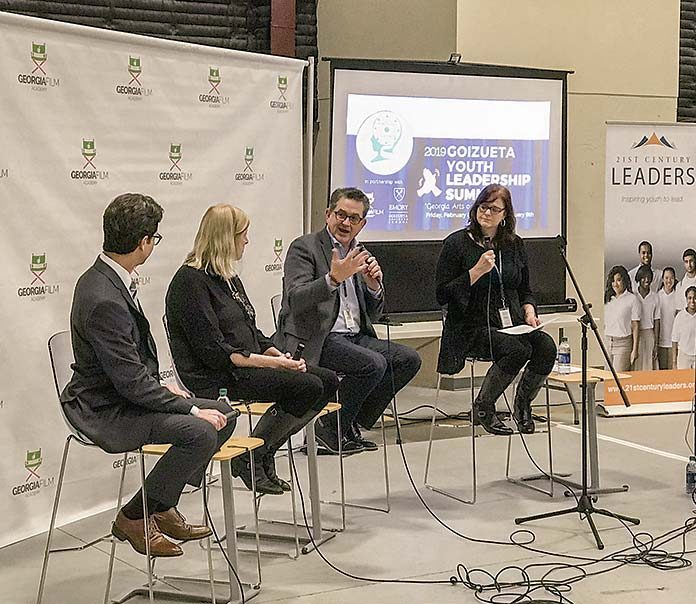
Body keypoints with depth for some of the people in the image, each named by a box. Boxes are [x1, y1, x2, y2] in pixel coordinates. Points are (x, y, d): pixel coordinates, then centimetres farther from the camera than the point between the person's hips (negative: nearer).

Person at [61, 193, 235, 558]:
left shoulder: (110, 279, 5)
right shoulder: (104, 300, -27)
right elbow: (131, 382, -26)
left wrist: (161, 387, 7)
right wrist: (191, 409, -19)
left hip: (127, 395, 10)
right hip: (104, 412, -10)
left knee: (222, 414, 8)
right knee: (201, 432, -26)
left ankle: (163, 508, 15)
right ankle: (133, 518, -9)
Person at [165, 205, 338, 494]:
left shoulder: (228, 277, 18)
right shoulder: (191, 281, -13)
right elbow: (213, 351, -19)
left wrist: (280, 355, 0)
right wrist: (272, 362, -19)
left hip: (248, 365, 10)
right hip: (218, 378, -10)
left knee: (328, 381, -2)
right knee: (308, 386, -23)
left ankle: (265, 452, 5)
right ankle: (249, 459, -8)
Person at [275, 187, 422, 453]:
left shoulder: (360, 254, 18)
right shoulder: (304, 247, -3)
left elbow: (373, 315, 18)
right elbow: (296, 299, -19)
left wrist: (374, 285, -3)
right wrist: (333, 279, -32)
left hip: (355, 337, 8)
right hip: (315, 340, -8)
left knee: (409, 359, -8)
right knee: (374, 364, -28)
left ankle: (353, 422, 2)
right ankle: (330, 428, -8)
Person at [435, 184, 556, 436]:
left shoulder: (515, 245, 14)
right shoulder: (457, 243, -2)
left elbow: (525, 291, 24)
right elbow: (442, 295, -8)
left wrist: (529, 311, 2)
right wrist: (477, 271, -16)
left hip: (512, 325, 5)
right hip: (472, 328, -5)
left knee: (546, 346, -25)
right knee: (519, 349, -31)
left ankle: (523, 404, 1)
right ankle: (483, 407, -8)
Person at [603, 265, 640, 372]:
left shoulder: (632, 299, -3)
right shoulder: (608, 299, 12)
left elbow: (636, 326, -5)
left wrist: (635, 350, -9)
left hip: (623, 343, -5)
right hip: (607, 342, 5)